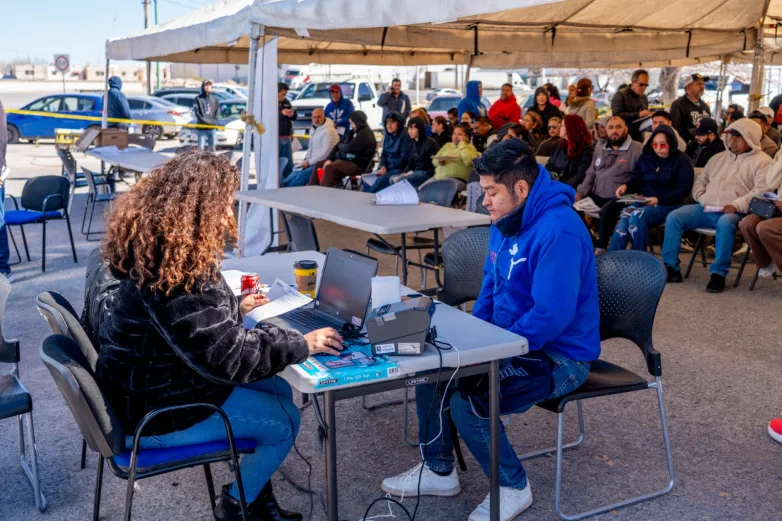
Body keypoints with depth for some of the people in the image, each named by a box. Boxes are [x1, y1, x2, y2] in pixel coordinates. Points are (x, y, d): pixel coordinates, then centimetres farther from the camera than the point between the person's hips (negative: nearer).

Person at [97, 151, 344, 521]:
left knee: (279, 391, 12)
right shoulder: (176, 272, -32)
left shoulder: (158, 248, 1)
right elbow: (229, 357, -30)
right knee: (285, 421, -2)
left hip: (150, 384, 10)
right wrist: (303, 345, -21)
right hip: (155, 411, -10)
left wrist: (235, 308, 20)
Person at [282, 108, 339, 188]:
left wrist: (309, 162, -16)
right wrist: (306, 160, 7)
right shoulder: (313, 129, 15)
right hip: (311, 163, 9)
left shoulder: (329, 131, -14)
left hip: (321, 164, -9)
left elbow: (326, 152, -20)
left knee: (302, 175, -26)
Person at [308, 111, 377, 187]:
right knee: (319, 165, 4)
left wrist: (340, 146, 3)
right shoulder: (353, 132, 15)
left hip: (359, 165, -10)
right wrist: (329, 159, -2)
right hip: (347, 160, 10)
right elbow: (338, 145, 13)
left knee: (330, 168, -31)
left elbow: (349, 148, -20)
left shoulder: (366, 134, -14)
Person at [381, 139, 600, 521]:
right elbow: (491, 287, 17)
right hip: (513, 343, 10)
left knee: (466, 401, -25)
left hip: (559, 356, -10)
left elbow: (552, 316, -31)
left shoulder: (557, 231, -26)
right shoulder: (507, 221, 5)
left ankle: (513, 488, 2)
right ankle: (438, 471, 20)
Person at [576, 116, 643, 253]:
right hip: (596, 195, 6)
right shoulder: (600, 150, 19)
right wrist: (580, 193, 3)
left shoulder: (637, 149, -3)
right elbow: (590, 175, 20)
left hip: (619, 198, -6)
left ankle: (601, 248, -18)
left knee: (606, 212, -34)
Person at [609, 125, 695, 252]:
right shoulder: (645, 157, 14)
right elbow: (636, 180, 19)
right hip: (643, 201, 4)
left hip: (668, 204, -4)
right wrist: (626, 186, -7)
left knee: (636, 217, -33)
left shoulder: (682, 160, -1)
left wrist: (659, 200, -21)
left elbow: (684, 189, -8)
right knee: (624, 218, -29)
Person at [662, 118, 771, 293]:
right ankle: (670, 266, -11)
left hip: (734, 212, -6)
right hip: (706, 208, 6)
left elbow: (761, 190, -9)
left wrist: (737, 205, -21)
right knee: (673, 217, -14)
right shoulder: (719, 157, 23)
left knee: (725, 223, -40)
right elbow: (700, 180, 25)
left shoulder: (762, 161, 4)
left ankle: (718, 274, -28)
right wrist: (702, 198, 4)